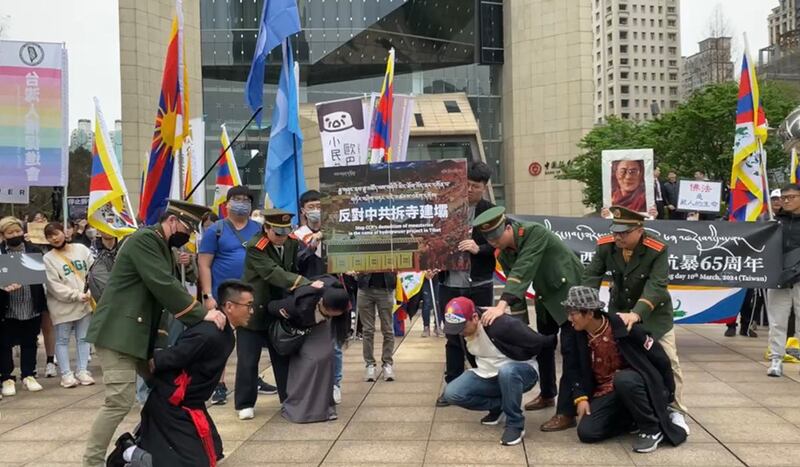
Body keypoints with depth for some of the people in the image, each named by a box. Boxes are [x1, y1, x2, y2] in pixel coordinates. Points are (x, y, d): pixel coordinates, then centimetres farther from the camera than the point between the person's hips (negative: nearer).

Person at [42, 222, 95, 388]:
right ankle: (66, 374, 11)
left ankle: (83, 371, 17)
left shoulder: (81, 249, 4)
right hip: (62, 305, -2)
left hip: (85, 303, 2)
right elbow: (54, 285, -11)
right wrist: (76, 295, -19)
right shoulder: (48, 258, -3)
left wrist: (90, 292, -12)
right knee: (62, 340, 4)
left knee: (83, 338, 9)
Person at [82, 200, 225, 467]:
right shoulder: (145, 239, -15)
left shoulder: (163, 247, 16)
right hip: (118, 331, -10)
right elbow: (164, 287, -23)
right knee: (121, 400, -13)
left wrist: (199, 315, 1)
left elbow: (170, 286, 14)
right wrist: (201, 315, -20)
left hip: (140, 332, 10)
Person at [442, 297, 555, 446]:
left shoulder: (503, 325, -32)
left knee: (506, 371, -41)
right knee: (451, 393, -16)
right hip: (487, 376, 6)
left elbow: (540, 343, -22)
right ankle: (498, 405, 7)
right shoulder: (463, 329, -9)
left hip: (522, 372, -6)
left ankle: (515, 424, -20)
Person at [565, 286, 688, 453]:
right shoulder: (580, 337, -4)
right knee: (586, 432, -17)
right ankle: (634, 418, 8)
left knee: (623, 379, -40)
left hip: (635, 383, -5)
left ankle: (652, 429, -17)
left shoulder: (624, 327, -20)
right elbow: (577, 370, 7)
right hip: (606, 393, 5)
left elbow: (659, 358, -12)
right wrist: (581, 397, -10)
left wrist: (666, 393, -4)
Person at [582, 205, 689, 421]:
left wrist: (636, 314, -48)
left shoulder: (657, 250, -26)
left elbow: (656, 286, -34)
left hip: (653, 313, -3)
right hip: (619, 310, 3)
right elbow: (591, 276, -12)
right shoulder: (605, 245, -16)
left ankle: (675, 411, 17)